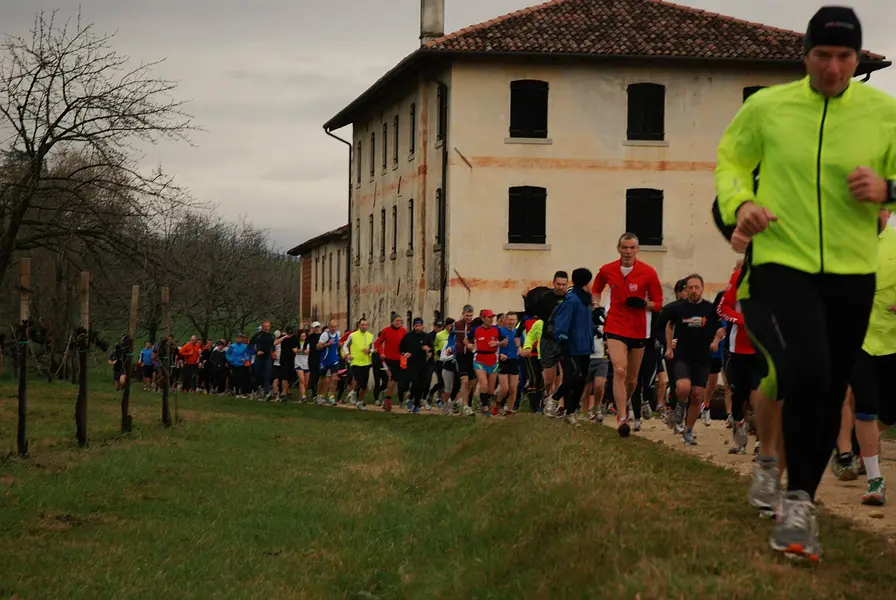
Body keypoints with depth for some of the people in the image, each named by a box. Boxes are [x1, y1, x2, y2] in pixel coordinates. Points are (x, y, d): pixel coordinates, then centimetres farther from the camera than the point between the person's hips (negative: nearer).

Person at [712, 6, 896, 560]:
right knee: (807, 373, -24)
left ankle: (800, 502, 31)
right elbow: (731, 161, 11)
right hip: (781, 263, -2)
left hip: (851, 273, 2)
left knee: (829, 395, 11)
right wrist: (740, 203, -8)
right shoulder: (766, 107, -3)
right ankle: (798, 500, -9)